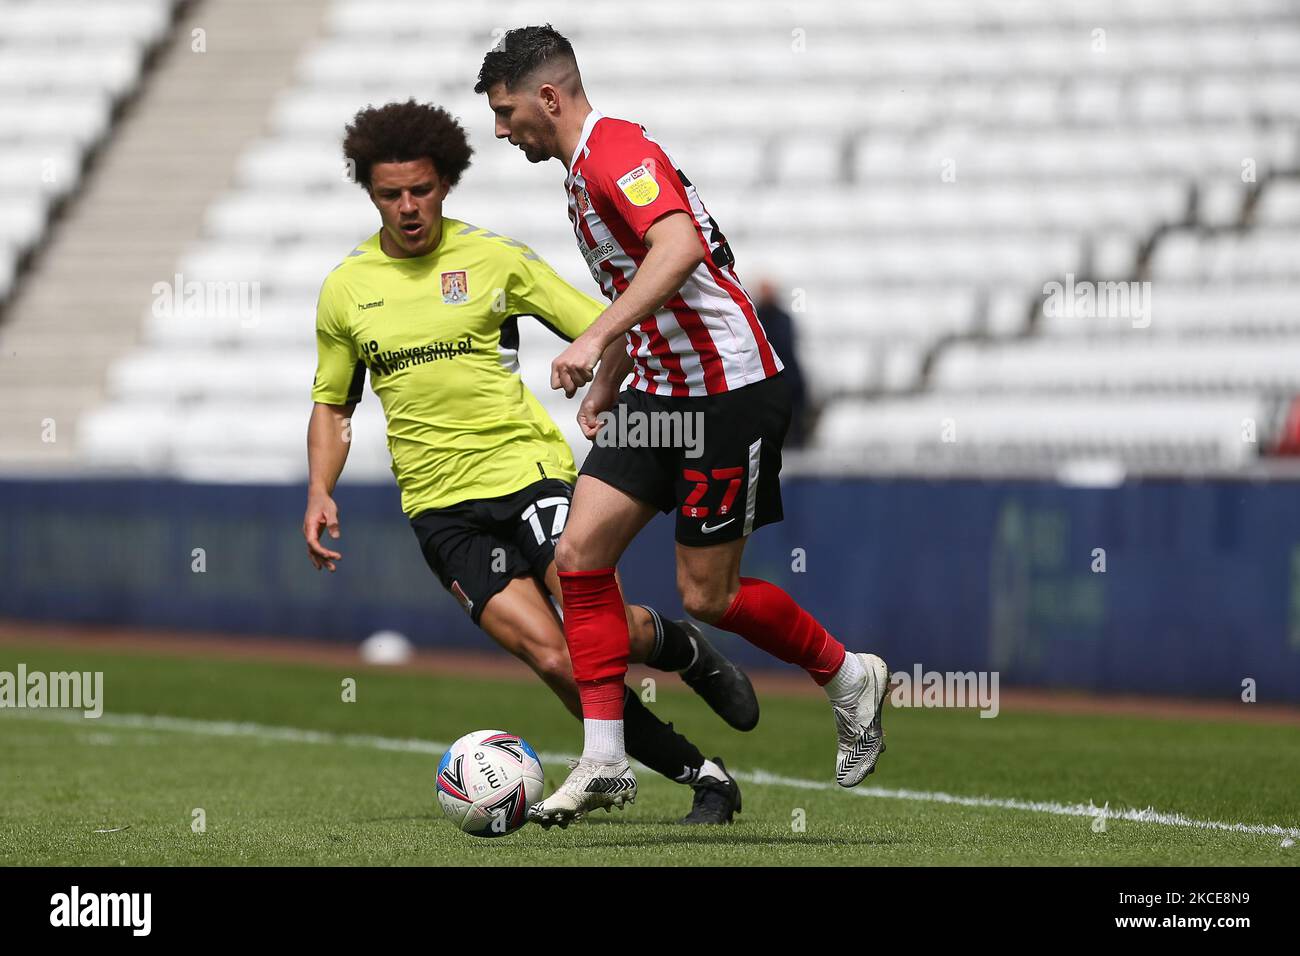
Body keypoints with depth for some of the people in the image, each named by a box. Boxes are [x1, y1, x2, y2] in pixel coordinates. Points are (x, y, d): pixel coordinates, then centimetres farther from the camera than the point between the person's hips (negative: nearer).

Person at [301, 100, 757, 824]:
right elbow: (332, 405, 19)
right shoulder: (345, 289, 7)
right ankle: (703, 778, -3)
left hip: (527, 466, -1)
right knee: (554, 657, -15)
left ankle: (686, 649, 16)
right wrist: (320, 494, 4)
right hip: (441, 505, 1)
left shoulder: (493, 257, 1)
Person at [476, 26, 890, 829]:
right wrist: (606, 387, 29)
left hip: (730, 389, -10)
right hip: (662, 390, 10)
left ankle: (851, 678, 21)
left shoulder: (616, 151, -17)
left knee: (706, 595, -3)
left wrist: (596, 339, -39)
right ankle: (605, 762, -2)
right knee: (581, 551, -4)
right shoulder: (585, 167, 16)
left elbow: (679, 248, -34)